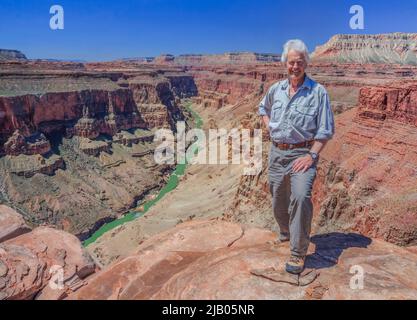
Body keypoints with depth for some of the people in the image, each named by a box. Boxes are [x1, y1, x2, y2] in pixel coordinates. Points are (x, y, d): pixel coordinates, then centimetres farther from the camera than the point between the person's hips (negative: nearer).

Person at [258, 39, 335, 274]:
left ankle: (298, 252, -10)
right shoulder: (276, 89, 7)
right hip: (277, 153, 5)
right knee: (278, 200, 14)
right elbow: (263, 108, 28)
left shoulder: (318, 92, -6)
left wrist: (311, 155, -17)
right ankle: (286, 232, 44)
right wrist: (269, 127, 11)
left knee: (301, 196, -25)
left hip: (303, 153, -5)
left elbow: (326, 130, -7)